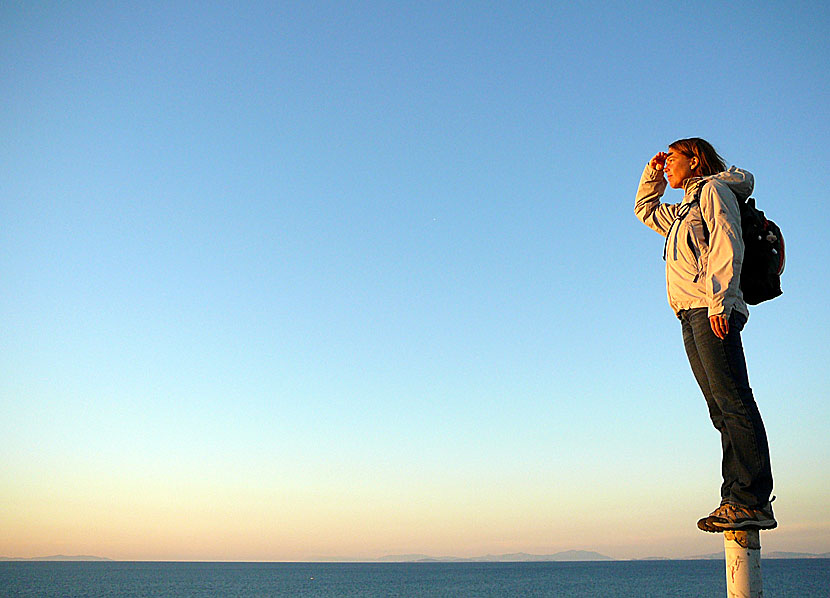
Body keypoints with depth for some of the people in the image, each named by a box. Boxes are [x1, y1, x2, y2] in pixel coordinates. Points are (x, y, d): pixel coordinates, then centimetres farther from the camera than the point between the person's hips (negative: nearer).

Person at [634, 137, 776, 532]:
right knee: (721, 410, 0)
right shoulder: (683, 211, 30)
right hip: (691, 317, 9)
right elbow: (644, 211, 48)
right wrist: (652, 174, 33)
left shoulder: (714, 189, 5)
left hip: (711, 310, -9)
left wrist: (719, 302, -20)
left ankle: (752, 501, -20)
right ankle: (737, 500, -2)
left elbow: (728, 247, -9)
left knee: (733, 403, -15)